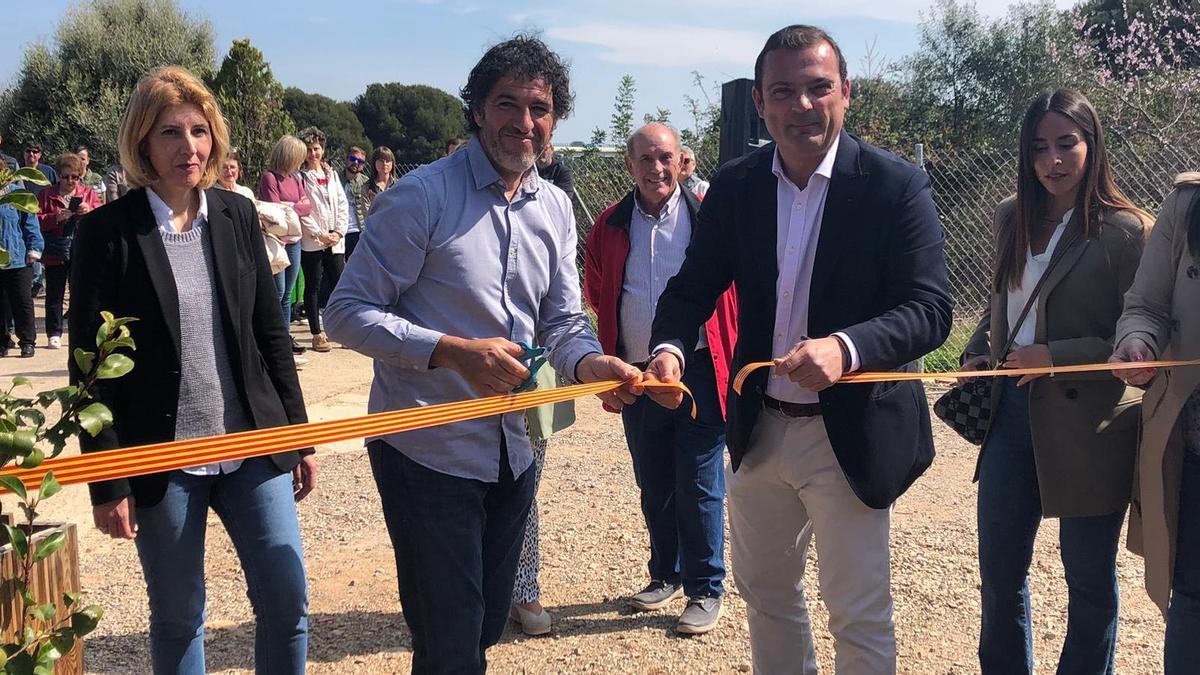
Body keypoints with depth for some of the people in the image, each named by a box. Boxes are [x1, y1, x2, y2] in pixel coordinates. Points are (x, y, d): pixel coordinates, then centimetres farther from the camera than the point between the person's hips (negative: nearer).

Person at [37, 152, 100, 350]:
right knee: (54, 295, 6)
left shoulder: (89, 193, 9)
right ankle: (54, 334, 13)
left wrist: (90, 211, -16)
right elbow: (37, 220, -2)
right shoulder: (46, 195, 7)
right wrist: (55, 217, -17)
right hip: (55, 253, 0)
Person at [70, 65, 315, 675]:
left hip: (252, 447, 3)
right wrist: (108, 483, -8)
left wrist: (299, 435, 9)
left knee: (288, 599, 5)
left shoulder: (237, 217, 5)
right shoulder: (107, 232, -7)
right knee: (177, 619, 11)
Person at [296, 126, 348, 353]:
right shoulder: (300, 177, -2)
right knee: (313, 287, 3)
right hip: (311, 241, -4)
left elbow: (343, 204, 11)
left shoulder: (332, 174, 14)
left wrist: (338, 232, -2)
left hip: (335, 241, 4)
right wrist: (319, 234, -13)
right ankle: (317, 334, 9)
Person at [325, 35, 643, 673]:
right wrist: (454, 351, -27)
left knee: (488, 623, 20)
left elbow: (563, 321, 7)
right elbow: (348, 313, -15)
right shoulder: (422, 195, -14)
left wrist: (591, 363, -16)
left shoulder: (555, 208, 6)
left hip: (512, 448, 6)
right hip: (427, 451, -6)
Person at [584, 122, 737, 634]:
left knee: (699, 487, 2)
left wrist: (737, 364, -8)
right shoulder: (610, 226, 4)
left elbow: (734, 289, -3)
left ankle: (705, 589, 17)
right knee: (653, 486, 15)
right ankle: (666, 575, 33)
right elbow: (595, 293, 17)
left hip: (698, 372, -4)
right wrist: (610, 364, 13)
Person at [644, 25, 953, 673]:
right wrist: (669, 348, -20)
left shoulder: (896, 185, -12)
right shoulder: (734, 184, 0)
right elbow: (693, 287, 2)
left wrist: (846, 347, -35)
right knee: (765, 594, 20)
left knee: (859, 618, 6)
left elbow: (930, 309, -17)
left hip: (849, 434, -4)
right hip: (758, 430, 5)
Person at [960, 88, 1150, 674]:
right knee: (999, 572, 13)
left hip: (1089, 425, -5)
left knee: (1089, 582, 10)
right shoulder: (1010, 218, 7)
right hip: (1013, 412, 5)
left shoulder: (1126, 230, -10)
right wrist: (977, 353, 4)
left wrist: (1055, 357, -19)